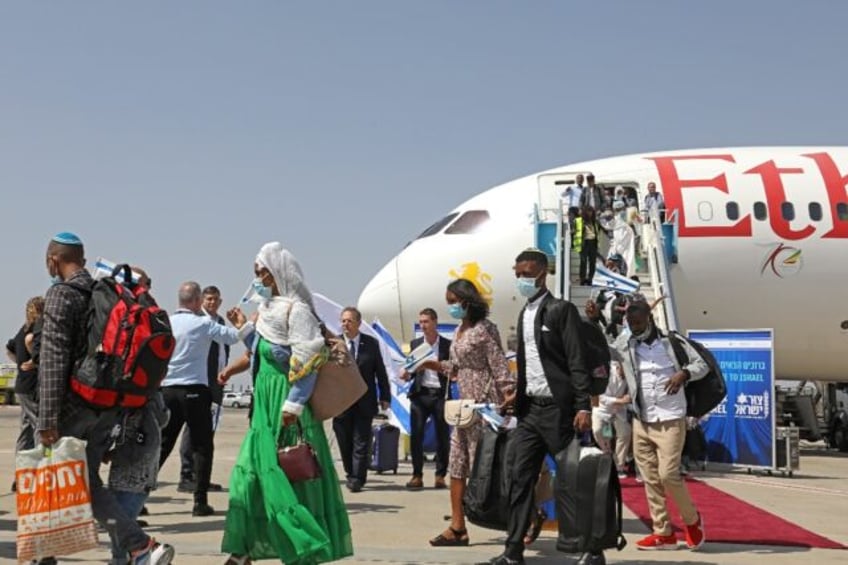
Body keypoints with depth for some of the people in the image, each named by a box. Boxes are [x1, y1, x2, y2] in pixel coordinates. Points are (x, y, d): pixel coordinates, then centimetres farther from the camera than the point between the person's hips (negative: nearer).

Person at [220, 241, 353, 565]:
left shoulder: (296, 309, -12)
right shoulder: (269, 308, 14)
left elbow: (306, 362, -18)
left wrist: (292, 405, -22)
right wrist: (244, 328, 14)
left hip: (286, 406, -9)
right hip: (265, 404, 9)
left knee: (287, 477, -6)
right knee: (250, 472, 9)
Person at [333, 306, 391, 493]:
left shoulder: (371, 344, 2)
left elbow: (380, 372, 6)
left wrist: (385, 397, 4)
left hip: (364, 402, -1)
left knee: (361, 442, -2)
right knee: (344, 442, 9)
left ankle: (357, 479, 3)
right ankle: (351, 475, 24)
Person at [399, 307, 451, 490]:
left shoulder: (447, 345, 3)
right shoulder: (415, 344, 11)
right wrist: (407, 374, -7)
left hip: (440, 394, -1)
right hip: (420, 394, 2)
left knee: (442, 436, 1)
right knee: (416, 435, -4)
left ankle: (440, 476, 10)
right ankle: (417, 476, 3)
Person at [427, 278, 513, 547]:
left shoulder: (484, 329, -11)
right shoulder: (459, 331, 14)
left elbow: (499, 367, -14)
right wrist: (431, 365, 7)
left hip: (484, 403, -9)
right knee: (457, 465, 7)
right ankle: (457, 527, 10)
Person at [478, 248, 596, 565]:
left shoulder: (561, 310, -8)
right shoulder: (524, 314, 15)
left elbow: (577, 361, -13)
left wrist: (583, 407, -19)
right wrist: (518, 395, 9)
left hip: (557, 408, -7)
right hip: (530, 408, 7)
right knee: (521, 479, 4)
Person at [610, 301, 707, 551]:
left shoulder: (672, 341, -3)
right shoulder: (625, 344, 4)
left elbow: (702, 364, 1)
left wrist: (684, 373, -18)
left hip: (670, 421, -4)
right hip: (641, 422, 4)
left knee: (668, 475, -11)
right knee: (650, 479, 6)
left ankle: (692, 519, 14)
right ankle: (663, 533, 14)